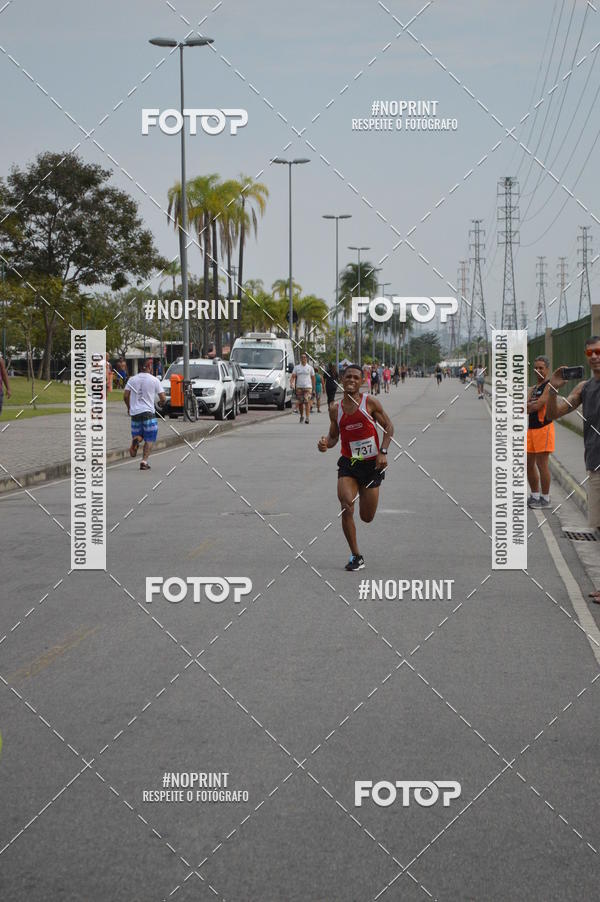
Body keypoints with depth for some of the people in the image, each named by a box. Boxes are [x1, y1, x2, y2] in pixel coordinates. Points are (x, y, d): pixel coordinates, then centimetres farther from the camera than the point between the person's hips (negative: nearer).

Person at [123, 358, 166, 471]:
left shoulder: (132, 379, 4)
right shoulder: (154, 380, -3)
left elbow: (125, 396, 2)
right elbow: (163, 398, -2)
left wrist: (128, 407, 19)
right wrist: (161, 402, 21)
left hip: (135, 412, 3)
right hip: (148, 412, -3)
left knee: (138, 434, 19)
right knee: (149, 439, 5)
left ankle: (135, 440, -16)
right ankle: (144, 461, -7)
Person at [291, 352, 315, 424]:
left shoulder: (310, 367, 8)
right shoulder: (296, 367, 9)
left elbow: (313, 378, 11)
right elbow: (293, 376, 2)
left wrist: (313, 388, 8)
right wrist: (292, 384, -16)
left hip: (308, 387, -2)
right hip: (299, 387, 2)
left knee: (307, 402, -15)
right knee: (300, 403, 8)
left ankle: (307, 418, -20)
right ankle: (301, 416, 26)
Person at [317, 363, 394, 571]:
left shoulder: (370, 402, -6)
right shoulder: (335, 409, 2)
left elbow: (388, 427, 0)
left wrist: (383, 452, -12)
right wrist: (325, 442, -10)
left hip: (372, 464, -1)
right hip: (348, 463, 1)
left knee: (367, 517, 7)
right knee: (346, 508, -19)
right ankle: (356, 556, -6)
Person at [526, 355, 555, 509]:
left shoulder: (549, 386, -7)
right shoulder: (532, 389, 19)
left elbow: (538, 406, -16)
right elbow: (524, 407, 5)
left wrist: (528, 405, -1)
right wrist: (532, 404, -14)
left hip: (544, 428, -8)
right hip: (531, 428, 8)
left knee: (542, 464, -6)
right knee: (529, 464, 11)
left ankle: (545, 498, 0)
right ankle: (535, 495, 21)